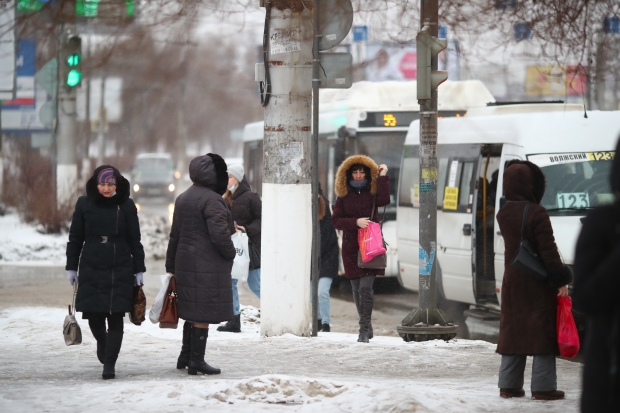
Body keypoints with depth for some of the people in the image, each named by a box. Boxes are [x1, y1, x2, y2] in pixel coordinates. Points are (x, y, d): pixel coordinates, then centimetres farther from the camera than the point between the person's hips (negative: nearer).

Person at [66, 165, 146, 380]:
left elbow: (135, 240, 4)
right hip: (91, 269, 1)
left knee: (115, 318, -4)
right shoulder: (84, 204, 2)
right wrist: (72, 267, 5)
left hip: (120, 270, -1)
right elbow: (75, 238, 7)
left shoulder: (126, 206, 0)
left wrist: (139, 270, 3)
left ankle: (109, 364, 1)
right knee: (94, 315, 3)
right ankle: (102, 341, 36)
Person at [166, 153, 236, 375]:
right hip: (208, 265, -9)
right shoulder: (212, 200, -16)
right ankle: (196, 360, 0)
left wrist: (170, 266, 23)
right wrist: (231, 254, -4)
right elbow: (220, 234, -22)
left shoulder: (183, 198, 13)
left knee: (193, 311, 18)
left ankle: (185, 356, 23)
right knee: (203, 313, -3)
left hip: (185, 263, 9)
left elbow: (175, 235, 17)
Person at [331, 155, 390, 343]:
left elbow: (383, 200, -19)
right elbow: (336, 220, 1)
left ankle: (364, 330, -13)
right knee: (356, 289, 8)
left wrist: (383, 177, -14)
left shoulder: (372, 193, 3)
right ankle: (367, 327, 22)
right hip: (351, 248, 3)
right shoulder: (344, 196, 7)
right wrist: (355, 222, -13)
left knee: (365, 288, -14)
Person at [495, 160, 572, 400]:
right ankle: (543, 387, -4)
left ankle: (508, 385, 13)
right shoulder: (536, 214, -17)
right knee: (543, 332, -2)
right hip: (538, 284, -7)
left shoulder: (503, 215, 6)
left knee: (513, 330, 12)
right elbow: (548, 250, -17)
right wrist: (560, 280, -13)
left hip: (512, 280, 7)